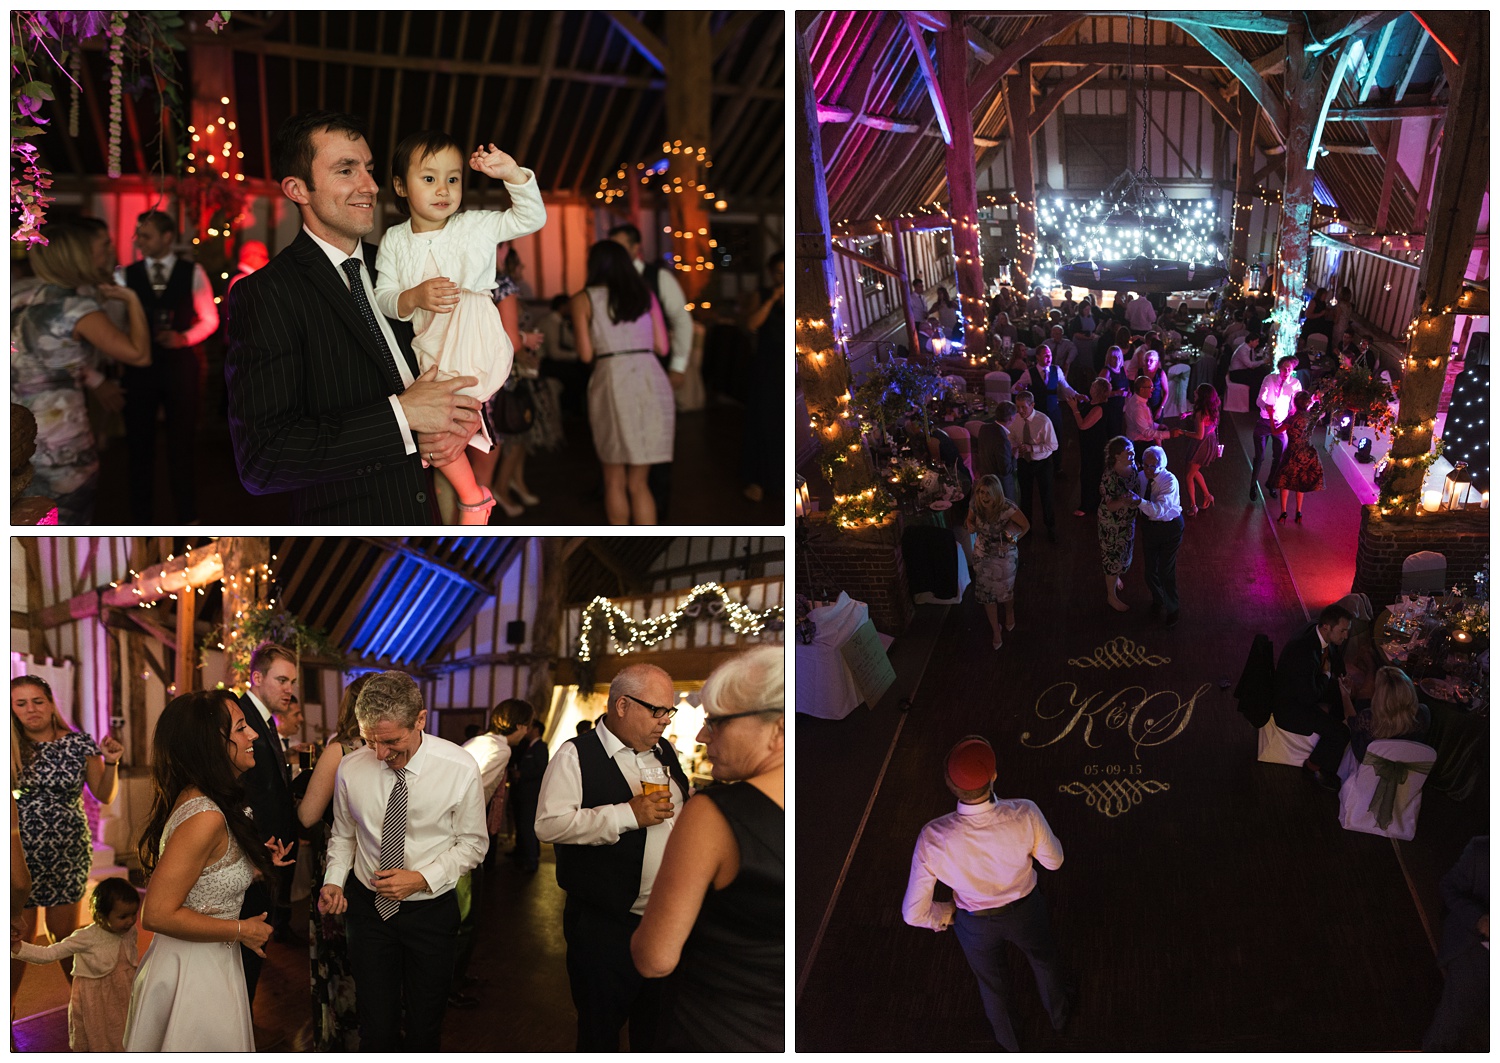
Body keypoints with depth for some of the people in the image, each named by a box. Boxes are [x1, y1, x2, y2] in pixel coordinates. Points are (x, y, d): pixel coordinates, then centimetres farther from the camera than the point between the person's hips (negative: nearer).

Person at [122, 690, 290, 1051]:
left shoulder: (194, 800, 3)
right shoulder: (205, 817, -26)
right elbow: (157, 915, -27)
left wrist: (253, 862, 5)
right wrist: (242, 930, -17)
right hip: (194, 978, -9)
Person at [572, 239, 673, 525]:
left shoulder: (583, 300, 5)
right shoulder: (645, 295, 13)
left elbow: (586, 355, 1)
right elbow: (662, 347, 12)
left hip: (613, 383, -3)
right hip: (651, 383, 3)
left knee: (614, 479, 14)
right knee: (638, 482, 10)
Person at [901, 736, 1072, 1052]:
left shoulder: (933, 840, -38)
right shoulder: (1025, 816, -39)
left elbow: (914, 913, -27)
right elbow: (1053, 860, -15)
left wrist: (941, 914, -4)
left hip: (975, 924, 0)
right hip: (1025, 912, 0)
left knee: (991, 982, 33)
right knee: (1045, 960, 36)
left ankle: (1008, 1040, 63)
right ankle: (1058, 1013, 67)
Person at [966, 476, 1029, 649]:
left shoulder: (1007, 508, -28)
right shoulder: (975, 506, -18)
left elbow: (1025, 526, -14)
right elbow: (970, 522, 1)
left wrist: (1013, 539, -19)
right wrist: (970, 527, -20)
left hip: (1005, 556, -2)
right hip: (983, 556, 2)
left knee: (1006, 589, 20)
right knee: (987, 595, 10)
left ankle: (1009, 614, 54)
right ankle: (995, 630, 31)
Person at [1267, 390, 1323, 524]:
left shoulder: (1292, 418, -23)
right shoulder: (1312, 416, -9)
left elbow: (1275, 431, -12)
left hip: (1293, 455, -4)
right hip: (1308, 456, 4)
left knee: (1285, 482, 15)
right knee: (1300, 483, 22)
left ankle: (1283, 513, 11)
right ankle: (1298, 513, 24)